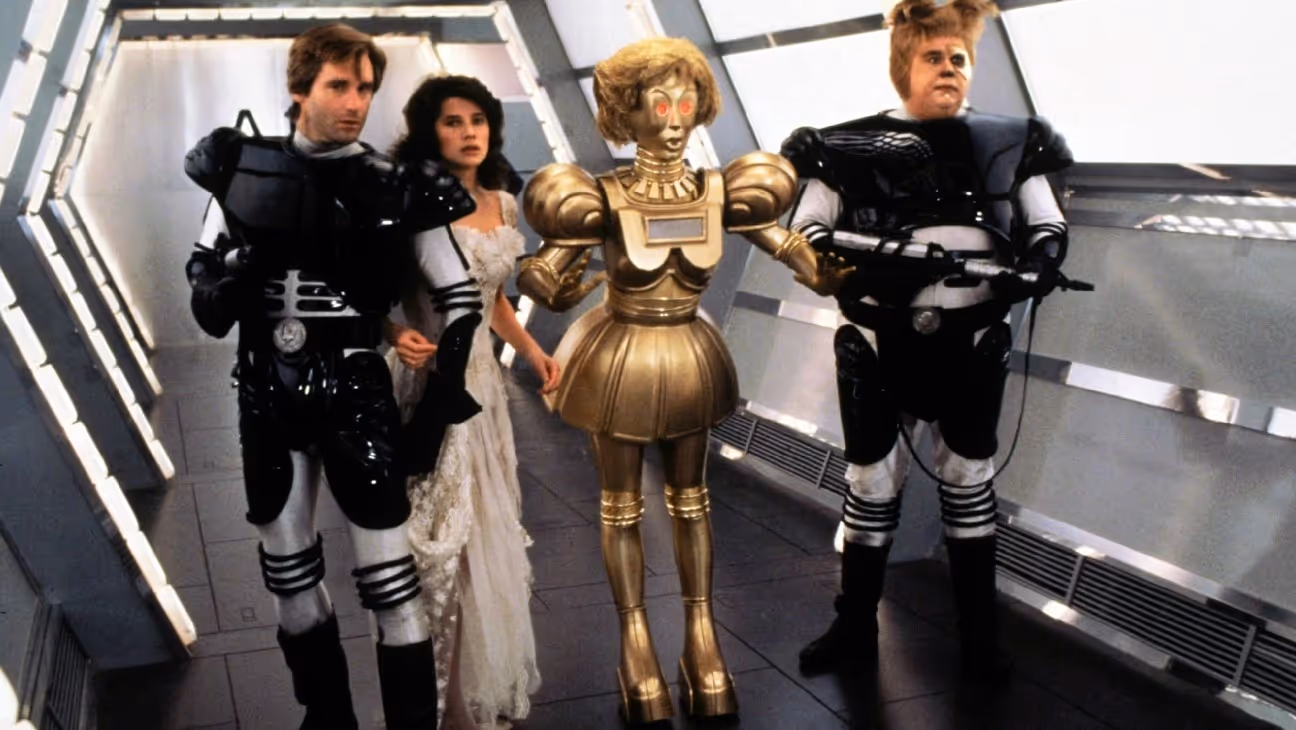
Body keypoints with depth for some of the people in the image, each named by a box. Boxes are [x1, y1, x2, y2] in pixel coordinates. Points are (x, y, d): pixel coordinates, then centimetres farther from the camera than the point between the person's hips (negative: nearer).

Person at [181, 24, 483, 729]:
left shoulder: (394, 187, -5)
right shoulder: (245, 172, 0)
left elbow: (461, 299, -1)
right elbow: (209, 309, 6)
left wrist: (441, 399, -4)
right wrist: (225, 278, -17)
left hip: (355, 391, -3)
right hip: (267, 394, 3)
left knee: (389, 577, -4)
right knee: (287, 572, 13)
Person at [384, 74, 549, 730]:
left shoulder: (501, 203, 7)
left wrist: (533, 351, 9)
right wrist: (396, 337, -30)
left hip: (481, 380, 7)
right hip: (429, 383, -7)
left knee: (487, 529, 14)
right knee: (440, 535, 1)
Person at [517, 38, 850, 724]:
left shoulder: (719, 194, -11)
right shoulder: (604, 199, -19)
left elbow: (815, 266, -5)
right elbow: (541, 284, -10)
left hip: (688, 362, 3)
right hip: (619, 362, -2)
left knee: (690, 501, 16)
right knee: (623, 506, 12)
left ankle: (700, 634, 32)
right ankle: (635, 638, 30)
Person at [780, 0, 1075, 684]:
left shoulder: (1009, 143, 6)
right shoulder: (850, 148, -2)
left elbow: (1049, 227, 11)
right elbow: (806, 234, -1)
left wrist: (1035, 269, -11)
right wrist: (858, 268, -21)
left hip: (971, 345, 2)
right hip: (881, 344, -1)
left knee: (970, 482, 11)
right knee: (870, 482, 8)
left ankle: (979, 637, 26)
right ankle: (855, 630, 24)